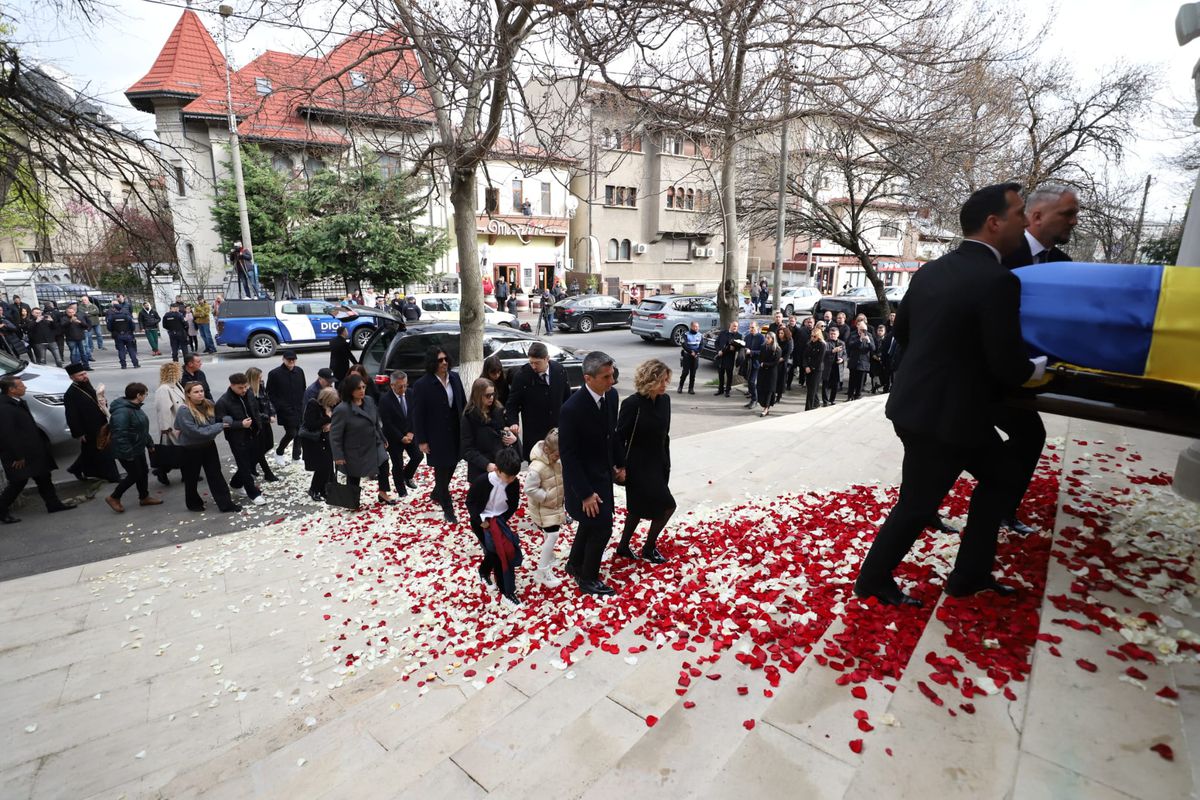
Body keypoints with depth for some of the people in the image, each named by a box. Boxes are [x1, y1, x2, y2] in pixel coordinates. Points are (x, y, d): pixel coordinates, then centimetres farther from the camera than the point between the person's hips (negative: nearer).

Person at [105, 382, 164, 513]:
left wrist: (149, 443, 20)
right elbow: (120, 434, -29)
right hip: (127, 452, -10)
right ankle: (114, 498, 18)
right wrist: (127, 453, -27)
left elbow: (143, 429, 18)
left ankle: (144, 497, 30)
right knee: (134, 475, 0)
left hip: (138, 449, 10)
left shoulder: (135, 407, 7)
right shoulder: (122, 411, -26)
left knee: (144, 472, 16)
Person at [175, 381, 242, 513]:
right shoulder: (184, 411, -21)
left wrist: (223, 423, -17)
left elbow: (216, 422, 7)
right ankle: (194, 503, 33)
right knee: (192, 478, 13)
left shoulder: (209, 405, -3)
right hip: (190, 449, -5)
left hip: (208, 446, 5)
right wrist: (219, 426, -22)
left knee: (216, 475, 8)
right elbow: (195, 431, -25)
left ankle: (226, 503, 12)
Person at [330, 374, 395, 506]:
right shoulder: (342, 409, -25)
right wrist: (338, 456, -18)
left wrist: (382, 439, 15)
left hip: (374, 445, 5)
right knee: (354, 477, 12)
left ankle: (383, 494, 25)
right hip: (355, 451, -5)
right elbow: (335, 435, -20)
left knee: (384, 465, 5)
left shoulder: (369, 401, -6)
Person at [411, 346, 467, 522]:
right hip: (437, 436, -5)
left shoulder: (454, 377, -1)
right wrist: (421, 440, -10)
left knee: (451, 466, 18)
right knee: (441, 471, 5)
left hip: (455, 433, 6)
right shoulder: (422, 385, -16)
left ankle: (436, 494, 43)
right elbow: (418, 415, -12)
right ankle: (447, 509, 17)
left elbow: (463, 403, 7)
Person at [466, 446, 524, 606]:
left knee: (495, 550, 4)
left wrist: (502, 520, -8)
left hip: (499, 520, 4)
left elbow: (513, 504, 1)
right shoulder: (482, 481, -26)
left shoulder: (514, 483, -15)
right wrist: (481, 521, -16)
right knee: (497, 551, -9)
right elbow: (470, 502, -13)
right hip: (481, 521, -4)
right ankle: (506, 591, 4)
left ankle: (484, 571, 38)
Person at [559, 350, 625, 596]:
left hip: (603, 473, 7)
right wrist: (585, 493, -22)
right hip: (584, 479, -7)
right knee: (602, 527, 1)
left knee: (590, 523, 23)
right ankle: (588, 579, 24)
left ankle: (575, 564, 45)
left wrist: (620, 463, 11)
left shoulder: (611, 395, -7)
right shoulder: (572, 408, -28)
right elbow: (568, 455, -23)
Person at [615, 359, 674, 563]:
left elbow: (664, 435, 9)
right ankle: (648, 549, 17)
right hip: (638, 466, -7)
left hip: (657, 463, 7)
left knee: (639, 508, 16)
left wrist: (667, 463, 11)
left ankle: (624, 547, 33)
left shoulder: (664, 400, 0)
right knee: (667, 506, -5)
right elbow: (619, 437, -15)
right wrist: (621, 467, -18)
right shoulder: (632, 404, -20)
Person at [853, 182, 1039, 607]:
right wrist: (1034, 370, 4)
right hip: (943, 414, -9)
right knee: (916, 506, 7)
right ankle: (872, 579, 26)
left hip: (921, 403, 9)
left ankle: (970, 574, 32)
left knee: (1000, 476, 23)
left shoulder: (931, 270, 5)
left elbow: (901, 329, 16)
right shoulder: (997, 280, -20)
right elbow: (1007, 365, -18)